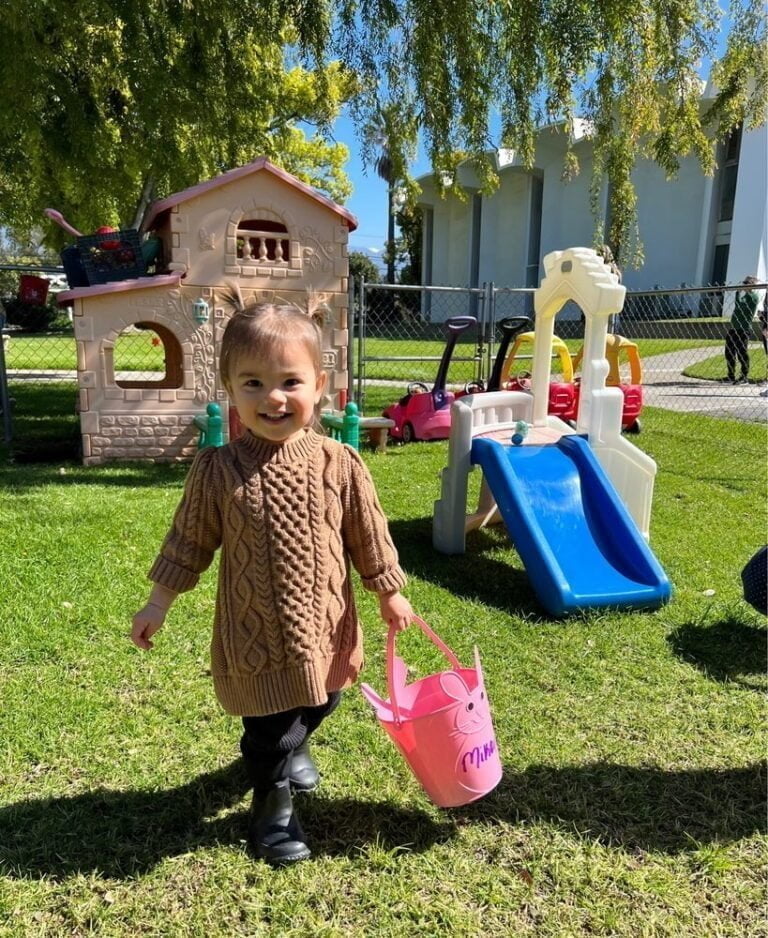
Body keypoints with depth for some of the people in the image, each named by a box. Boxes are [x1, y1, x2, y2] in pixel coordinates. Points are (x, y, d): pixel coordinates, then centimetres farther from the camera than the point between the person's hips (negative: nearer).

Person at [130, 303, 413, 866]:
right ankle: (273, 803, 38)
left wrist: (390, 594, 7)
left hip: (326, 625, 3)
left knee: (319, 704, 25)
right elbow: (190, 540, -2)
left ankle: (292, 748, 58)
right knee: (269, 729, 8)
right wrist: (159, 604, 3)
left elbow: (368, 534, -1)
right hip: (255, 632, -3)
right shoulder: (216, 470, -14)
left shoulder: (340, 464, -12)